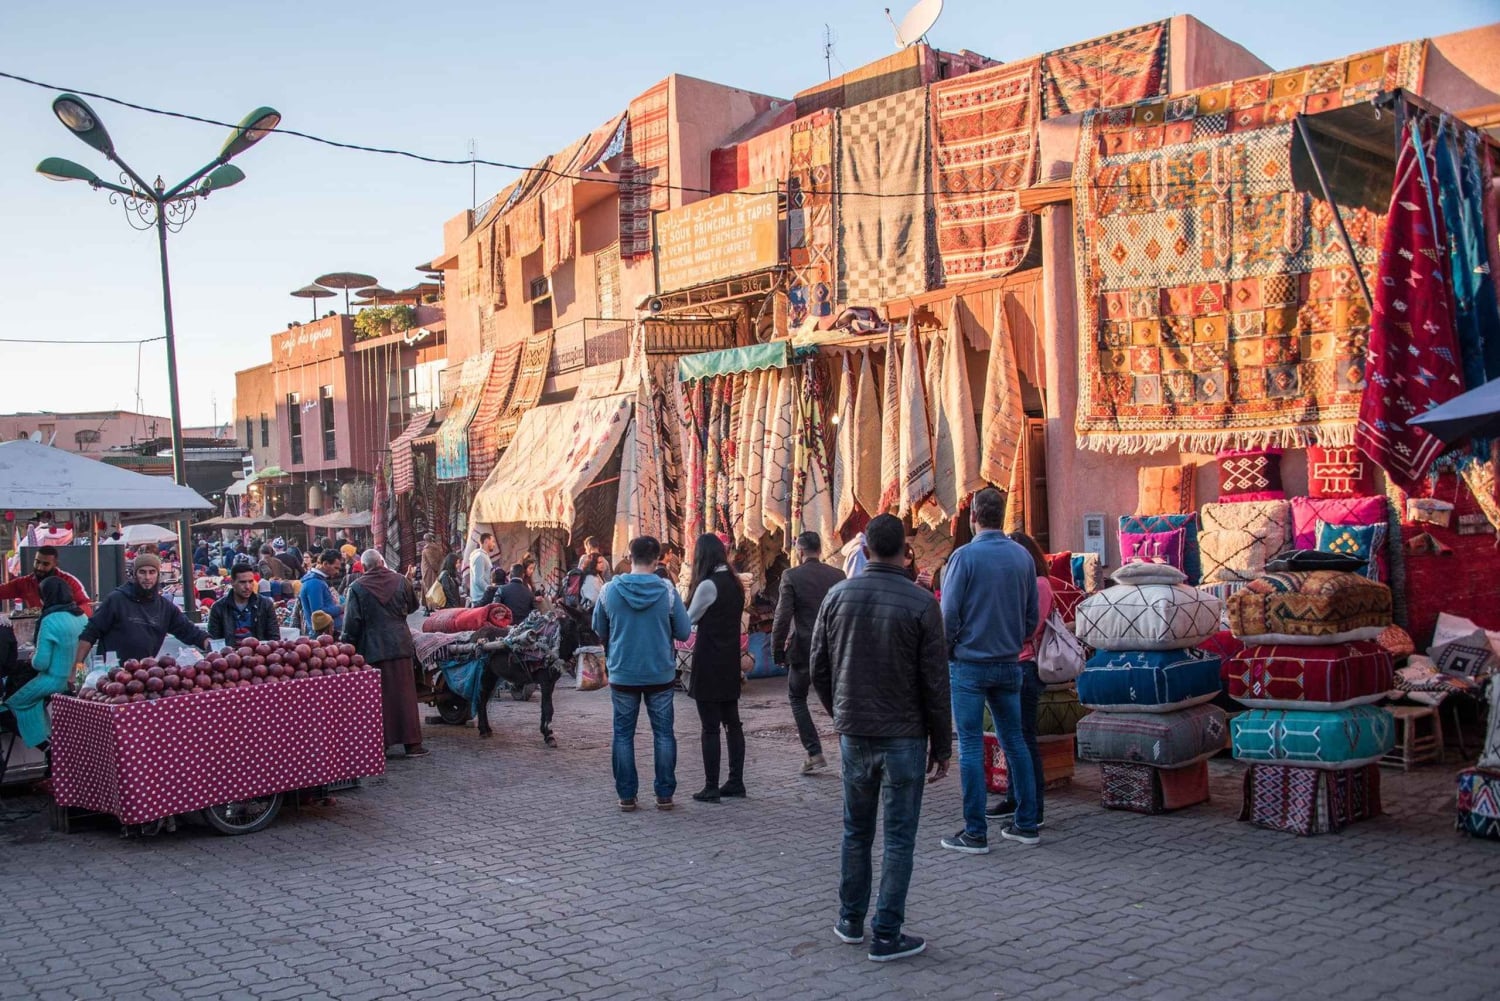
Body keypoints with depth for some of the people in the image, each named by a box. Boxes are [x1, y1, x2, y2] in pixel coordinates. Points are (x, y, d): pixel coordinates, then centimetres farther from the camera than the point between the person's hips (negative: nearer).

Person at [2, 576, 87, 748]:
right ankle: (49, 740, 17)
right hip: (76, 679, 7)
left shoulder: (50, 621, -20)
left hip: (55, 680, -7)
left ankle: (44, 743, 9)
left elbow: (41, 663, -17)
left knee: (16, 703, 12)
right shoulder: (82, 616, 1)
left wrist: (33, 659, 2)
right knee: (34, 701, 25)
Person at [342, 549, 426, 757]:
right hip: (400, 646, 2)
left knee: (377, 698, 5)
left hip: (372, 649, -2)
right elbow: (412, 606, 17)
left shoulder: (358, 588, -7)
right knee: (405, 694, 6)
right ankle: (412, 743, 6)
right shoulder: (400, 580, 1)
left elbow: (352, 623, -7)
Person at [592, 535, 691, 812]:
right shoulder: (667, 591, -10)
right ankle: (664, 794, 12)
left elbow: (599, 630, 6)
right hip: (661, 674, 0)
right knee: (663, 733, 10)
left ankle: (626, 795, 12)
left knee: (623, 734, 11)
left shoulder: (610, 590, -6)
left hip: (622, 673, 1)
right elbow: (684, 632, -5)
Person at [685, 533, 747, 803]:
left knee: (710, 727, -3)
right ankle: (736, 782, 16)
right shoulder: (735, 583, 8)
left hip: (709, 665, -8)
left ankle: (711, 787, 0)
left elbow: (689, 619, -8)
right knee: (732, 723, 12)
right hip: (731, 664, 8)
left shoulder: (708, 585, -15)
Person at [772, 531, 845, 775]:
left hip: (803, 649, -3)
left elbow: (782, 617, -12)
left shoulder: (791, 576, -8)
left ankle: (814, 753, 4)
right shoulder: (838, 575, 4)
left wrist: (777, 651, -3)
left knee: (797, 698, 14)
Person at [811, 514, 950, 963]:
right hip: (904, 736, -3)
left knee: (856, 831, 18)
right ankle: (886, 935, 8)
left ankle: (851, 921, 27)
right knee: (899, 838, 5)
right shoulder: (920, 602, -11)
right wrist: (941, 745, -1)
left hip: (854, 735, 4)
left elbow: (819, 669, 5)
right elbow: (935, 682, -10)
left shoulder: (838, 596, -1)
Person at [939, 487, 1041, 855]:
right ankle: (1026, 824, 18)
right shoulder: (1023, 557, 3)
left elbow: (949, 614, -12)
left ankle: (975, 833, 1)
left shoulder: (965, 556, -13)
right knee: (1014, 741, 14)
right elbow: (1032, 615, 8)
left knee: (971, 746, -1)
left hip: (969, 664, -5)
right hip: (1009, 664, 5)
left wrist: (944, 653, 3)